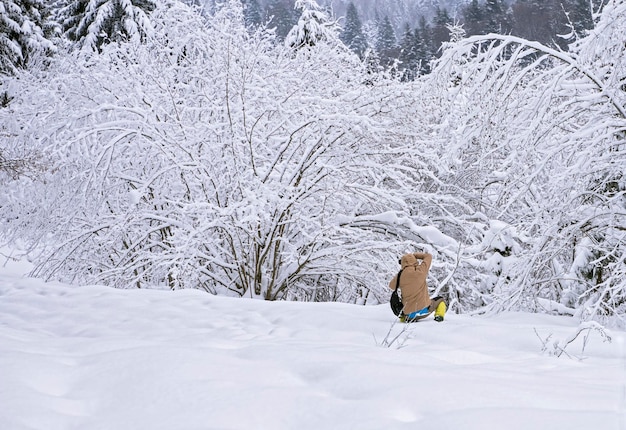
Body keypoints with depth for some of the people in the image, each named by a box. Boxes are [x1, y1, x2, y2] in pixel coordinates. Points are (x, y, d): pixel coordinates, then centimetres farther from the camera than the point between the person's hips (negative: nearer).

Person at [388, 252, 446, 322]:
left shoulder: (400, 275, -5)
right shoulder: (420, 271, -10)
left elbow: (391, 286, 17)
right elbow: (428, 256, 7)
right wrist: (413, 255, 15)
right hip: (424, 309, -2)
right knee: (440, 300, 27)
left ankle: (404, 318, 8)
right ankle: (439, 316, 4)